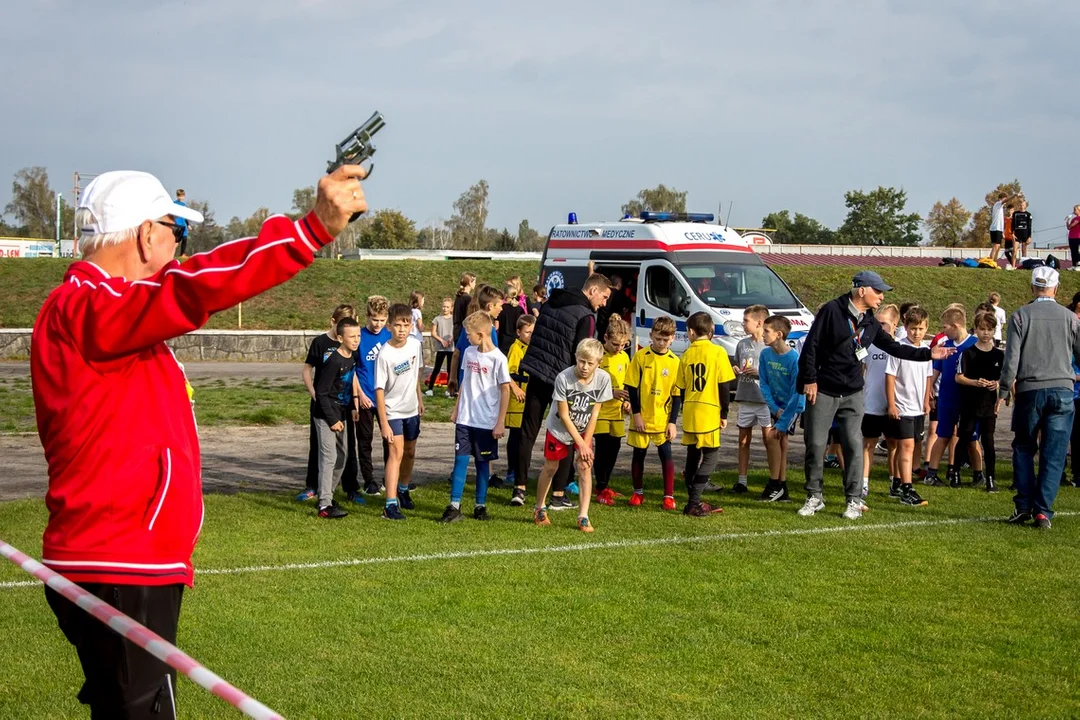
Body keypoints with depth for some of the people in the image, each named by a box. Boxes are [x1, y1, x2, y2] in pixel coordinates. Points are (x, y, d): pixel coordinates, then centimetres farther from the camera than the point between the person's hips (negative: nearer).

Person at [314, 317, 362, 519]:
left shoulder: (353, 357, 2)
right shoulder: (334, 361, -22)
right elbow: (322, 392, -20)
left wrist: (354, 404, 15)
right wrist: (332, 420, -19)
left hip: (341, 414, 9)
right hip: (326, 415, -9)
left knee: (342, 455, 15)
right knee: (329, 456, -13)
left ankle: (327, 494, 27)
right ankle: (324, 505, -15)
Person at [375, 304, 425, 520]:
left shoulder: (415, 344, -6)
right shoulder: (385, 354, -22)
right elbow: (379, 390, -20)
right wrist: (384, 423, -22)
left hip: (411, 409, 6)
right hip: (392, 411, -6)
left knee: (410, 452, 18)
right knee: (396, 452, -17)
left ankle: (403, 489, 43)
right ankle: (390, 504, -19)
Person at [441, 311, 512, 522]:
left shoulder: (497, 359, -12)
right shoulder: (469, 352, 5)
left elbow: (505, 390, -9)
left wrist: (500, 422, -9)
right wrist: (456, 409, 15)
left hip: (487, 421, -4)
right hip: (465, 418, 4)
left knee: (483, 463, 7)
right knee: (460, 460, -1)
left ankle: (480, 506, 17)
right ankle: (454, 506, 0)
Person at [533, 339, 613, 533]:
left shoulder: (603, 378, -22)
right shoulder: (563, 378, -29)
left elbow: (595, 413, -13)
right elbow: (564, 415, -21)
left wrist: (586, 443, -15)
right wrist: (580, 443, -20)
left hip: (584, 430, 2)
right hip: (559, 429, -2)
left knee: (585, 467, -10)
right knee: (550, 468, 10)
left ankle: (583, 517, -5)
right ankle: (540, 509, 30)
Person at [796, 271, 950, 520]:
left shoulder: (870, 323, 9)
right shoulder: (832, 310, -9)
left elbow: (894, 348, 15)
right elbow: (811, 345, -10)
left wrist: (928, 354, 9)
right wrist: (809, 380, -12)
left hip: (853, 394, 4)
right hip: (823, 392, -4)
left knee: (854, 445, -1)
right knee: (815, 444, 0)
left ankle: (854, 500, 6)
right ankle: (814, 497, 14)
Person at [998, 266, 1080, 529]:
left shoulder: (1021, 316, -2)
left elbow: (1011, 357, -6)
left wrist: (1003, 390, 2)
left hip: (1030, 390, -1)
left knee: (1024, 448, 14)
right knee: (1054, 455, 3)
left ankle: (1023, 506, 7)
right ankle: (1043, 511, -1)